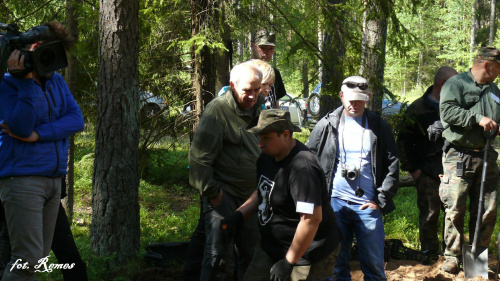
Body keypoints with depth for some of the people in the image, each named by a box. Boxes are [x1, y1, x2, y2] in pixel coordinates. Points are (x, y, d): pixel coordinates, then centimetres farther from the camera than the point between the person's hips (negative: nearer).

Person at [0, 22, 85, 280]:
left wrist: (38, 134, -15)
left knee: (40, 258, 7)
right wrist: (26, 81, -21)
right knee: (27, 259, -13)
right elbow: (21, 127, -17)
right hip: (22, 179, -6)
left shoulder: (57, 82, 13)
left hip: (54, 180, 6)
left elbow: (76, 120, -1)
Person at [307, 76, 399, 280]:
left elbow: (392, 165, 3)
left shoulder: (379, 127, 4)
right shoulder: (327, 125, 4)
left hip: (368, 205, 0)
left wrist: (381, 200, -3)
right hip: (335, 203, 1)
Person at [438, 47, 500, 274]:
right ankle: (453, 256, 3)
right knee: (455, 208, -7)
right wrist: (477, 118, -19)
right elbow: (447, 111, -16)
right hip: (459, 157, -6)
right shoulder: (456, 84, -2)